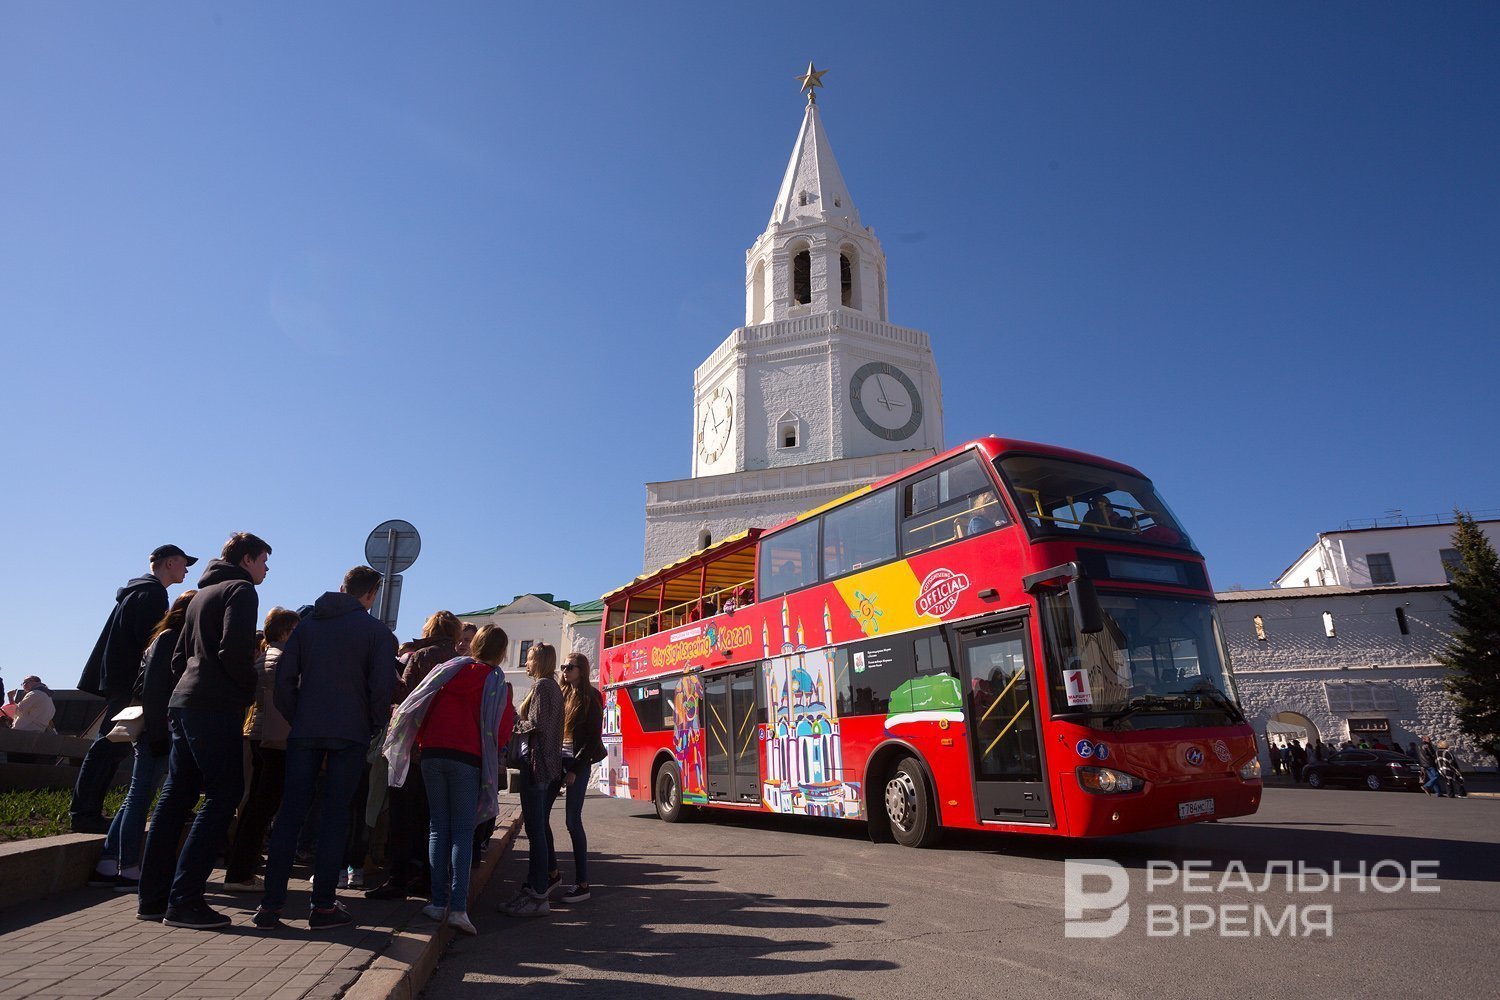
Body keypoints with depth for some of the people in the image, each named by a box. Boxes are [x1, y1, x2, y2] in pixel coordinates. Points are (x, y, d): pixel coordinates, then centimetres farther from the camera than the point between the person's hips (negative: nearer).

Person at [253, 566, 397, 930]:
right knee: (335, 816, 3)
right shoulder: (376, 631, -3)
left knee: (290, 814, 8)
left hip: (304, 733, 3)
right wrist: (375, 728, 4)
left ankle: (271, 904, 8)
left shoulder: (307, 624, 9)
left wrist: (297, 718, 13)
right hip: (350, 735, -3)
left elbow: (284, 678, 5)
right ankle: (323, 906, 6)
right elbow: (381, 688, -9)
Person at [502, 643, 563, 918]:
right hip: (548, 760, 10)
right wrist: (521, 718, 10)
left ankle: (538, 896, -4)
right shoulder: (553, 686, 18)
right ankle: (538, 881, 25)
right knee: (538, 826, 16)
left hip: (535, 761, -10)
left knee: (534, 829, -7)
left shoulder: (541, 685, -10)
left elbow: (535, 724, -17)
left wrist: (516, 726, -1)